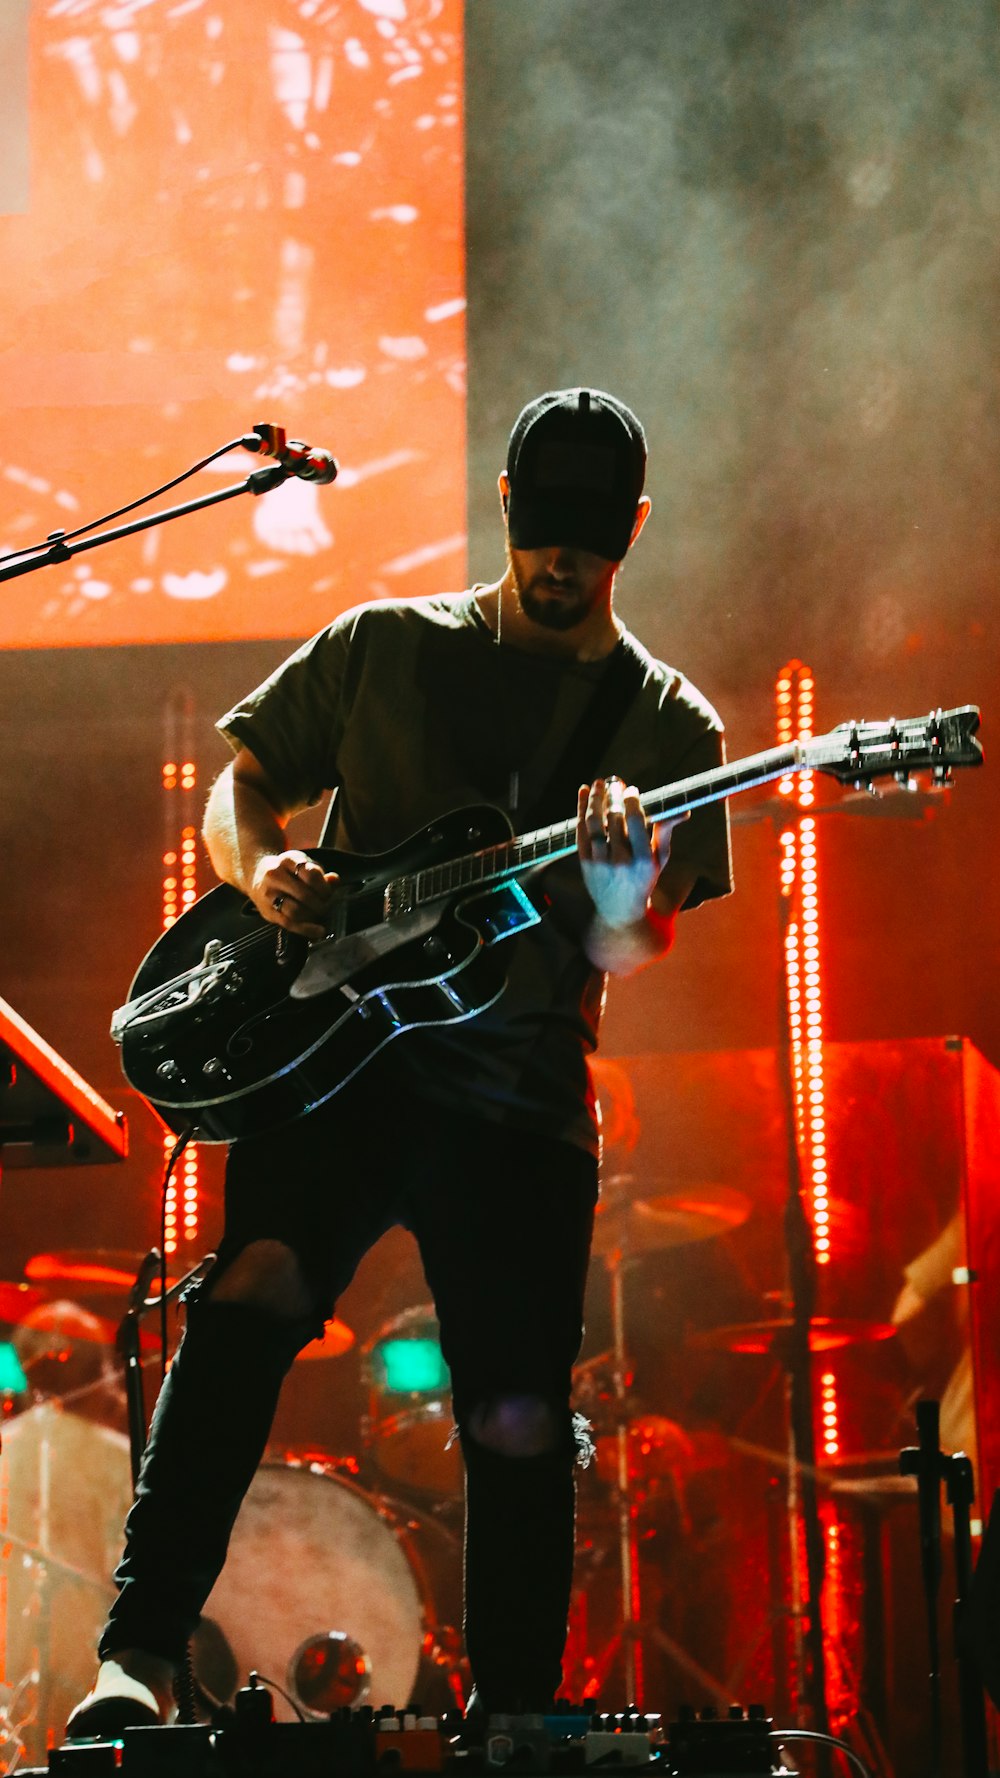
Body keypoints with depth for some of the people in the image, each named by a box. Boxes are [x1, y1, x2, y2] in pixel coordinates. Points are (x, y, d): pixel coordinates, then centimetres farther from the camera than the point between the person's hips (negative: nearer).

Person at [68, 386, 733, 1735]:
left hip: (521, 1089, 1)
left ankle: (512, 1717, 14)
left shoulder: (669, 725, 10)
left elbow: (630, 954, 0)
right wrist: (261, 866, -6)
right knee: (252, 1287, -24)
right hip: (337, 1043, -1)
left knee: (521, 1422, -3)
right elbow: (240, 785, 17)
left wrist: (622, 891, -24)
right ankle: (139, 1658, -28)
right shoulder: (385, 648, 13)